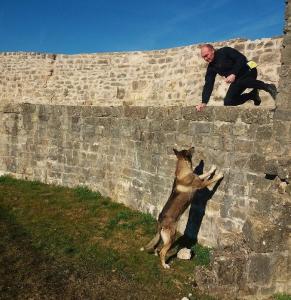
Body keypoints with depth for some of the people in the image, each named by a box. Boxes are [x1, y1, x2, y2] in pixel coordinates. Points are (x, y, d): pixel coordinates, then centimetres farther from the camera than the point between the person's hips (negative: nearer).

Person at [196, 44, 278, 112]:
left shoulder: (224, 51, -12)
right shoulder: (211, 67, 3)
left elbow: (241, 58, -19)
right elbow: (208, 85, -2)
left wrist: (234, 74, -30)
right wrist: (204, 102, -13)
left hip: (248, 70, -7)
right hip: (237, 80, 7)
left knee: (240, 82, -40)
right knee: (228, 102, -9)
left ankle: (268, 87, -23)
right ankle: (253, 95, 6)